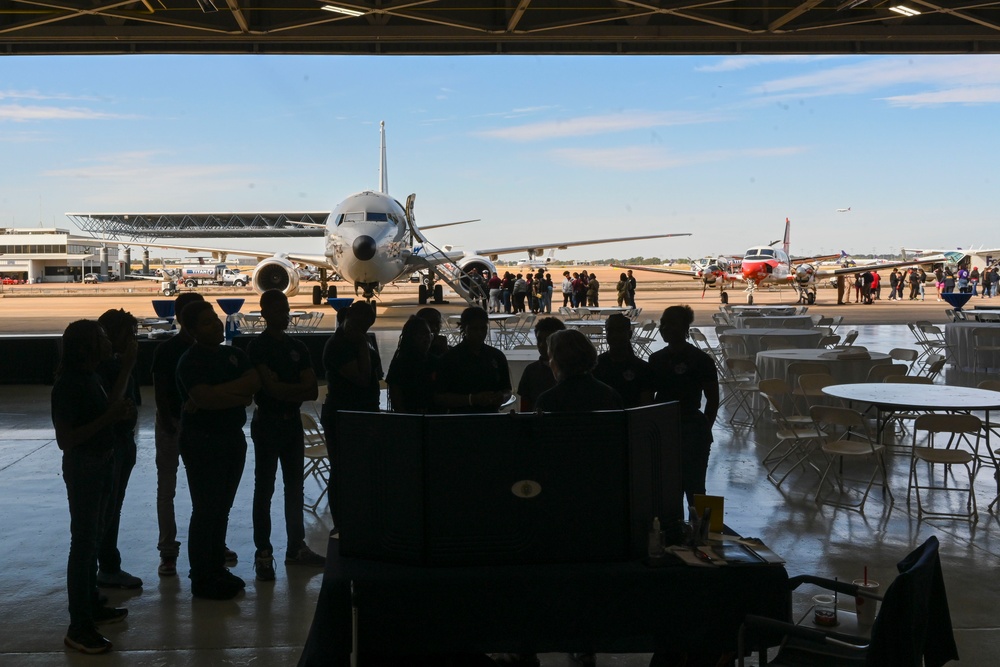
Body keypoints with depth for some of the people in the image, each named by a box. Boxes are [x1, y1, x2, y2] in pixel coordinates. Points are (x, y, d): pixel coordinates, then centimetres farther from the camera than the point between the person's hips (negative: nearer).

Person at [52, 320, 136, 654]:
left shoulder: (90, 376, 5)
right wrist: (109, 417, -29)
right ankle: (78, 627, 2)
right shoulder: (67, 385, -21)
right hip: (83, 467, -9)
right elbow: (65, 439, -25)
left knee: (93, 537, 18)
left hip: (103, 462, 9)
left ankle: (92, 606, 32)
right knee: (83, 541, -4)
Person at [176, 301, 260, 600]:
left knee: (222, 508, 13)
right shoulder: (191, 361, -9)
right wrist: (236, 393, -12)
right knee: (206, 510, -1)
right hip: (202, 441, -6)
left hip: (233, 438, 6)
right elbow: (205, 398, -24)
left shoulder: (235, 355, 10)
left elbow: (253, 384, -5)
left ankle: (217, 569, 24)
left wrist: (217, 394, -16)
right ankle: (202, 580, 7)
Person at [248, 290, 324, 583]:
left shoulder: (298, 347, 10)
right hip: (267, 423, -6)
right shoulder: (257, 347, -7)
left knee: (295, 487, 11)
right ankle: (263, 553, 2)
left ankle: (296, 547, 20)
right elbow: (273, 388, -17)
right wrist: (300, 387, -5)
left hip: (293, 422, 6)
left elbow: (312, 391, 2)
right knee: (264, 489, -2)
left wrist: (286, 392, -13)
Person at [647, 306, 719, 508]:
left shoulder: (701, 360, -7)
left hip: (691, 429, -5)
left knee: (692, 485, -1)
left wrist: (704, 430, -3)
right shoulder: (656, 359, 7)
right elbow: (648, 396, 13)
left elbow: (713, 400, -3)